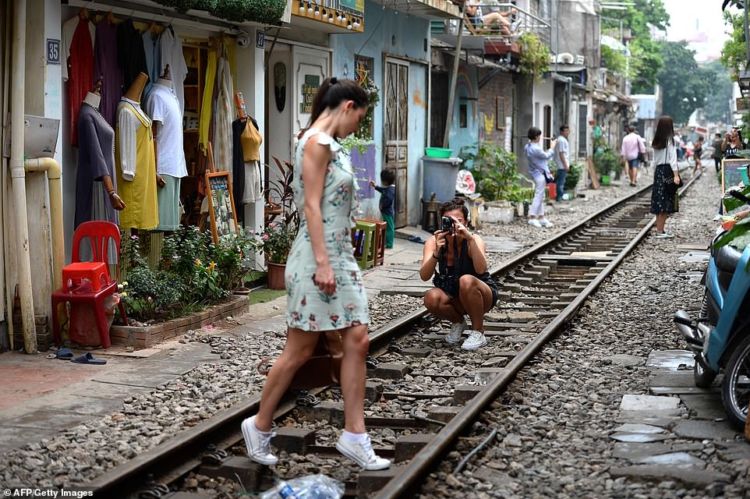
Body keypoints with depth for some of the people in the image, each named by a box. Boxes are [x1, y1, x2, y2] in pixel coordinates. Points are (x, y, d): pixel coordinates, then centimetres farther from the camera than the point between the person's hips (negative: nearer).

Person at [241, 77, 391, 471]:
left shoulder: (330, 144, 15)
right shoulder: (317, 142, -13)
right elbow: (312, 206, -19)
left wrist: (336, 260, 19)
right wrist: (322, 262, -23)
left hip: (340, 255, 9)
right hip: (318, 257, -9)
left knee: (357, 341, 4)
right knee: (299, 351, 0)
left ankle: (354, 435, 7)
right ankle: (260, 427, 16)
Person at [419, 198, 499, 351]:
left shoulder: (473, 240, -21)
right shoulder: (433, 242, -14)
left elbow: (481, 269, -40)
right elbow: (424, 276, -28)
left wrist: (470, 239, -48)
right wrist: (436, 252, -43)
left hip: (482, 295, -3)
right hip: (453, 297, 3)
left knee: (466, 280, -35)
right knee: (431, 298, -29)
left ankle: (478, 333, -14)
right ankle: (458, 322, 5)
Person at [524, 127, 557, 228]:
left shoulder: (528, 147, 3)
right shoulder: (536, 149, -26)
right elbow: (546, 156, -8)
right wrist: (552, 147, 4)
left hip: (535, 173, 10)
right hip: (540, 173, -10)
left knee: (540, 196, 15)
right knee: (539, 195, -4)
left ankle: (541, 217, 20)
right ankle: (532, 217, -3)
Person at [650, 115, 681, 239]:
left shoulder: (656, 141, 12)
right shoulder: (670, 140, -8)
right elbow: (673, 158, -14)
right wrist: (676, 175, -18)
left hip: (658, 171, 7)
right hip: (668, 171, -7)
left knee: (659, 203, 10)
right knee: (666, 204, -4)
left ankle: (659, 230, 14)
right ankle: (660, 231, -6)